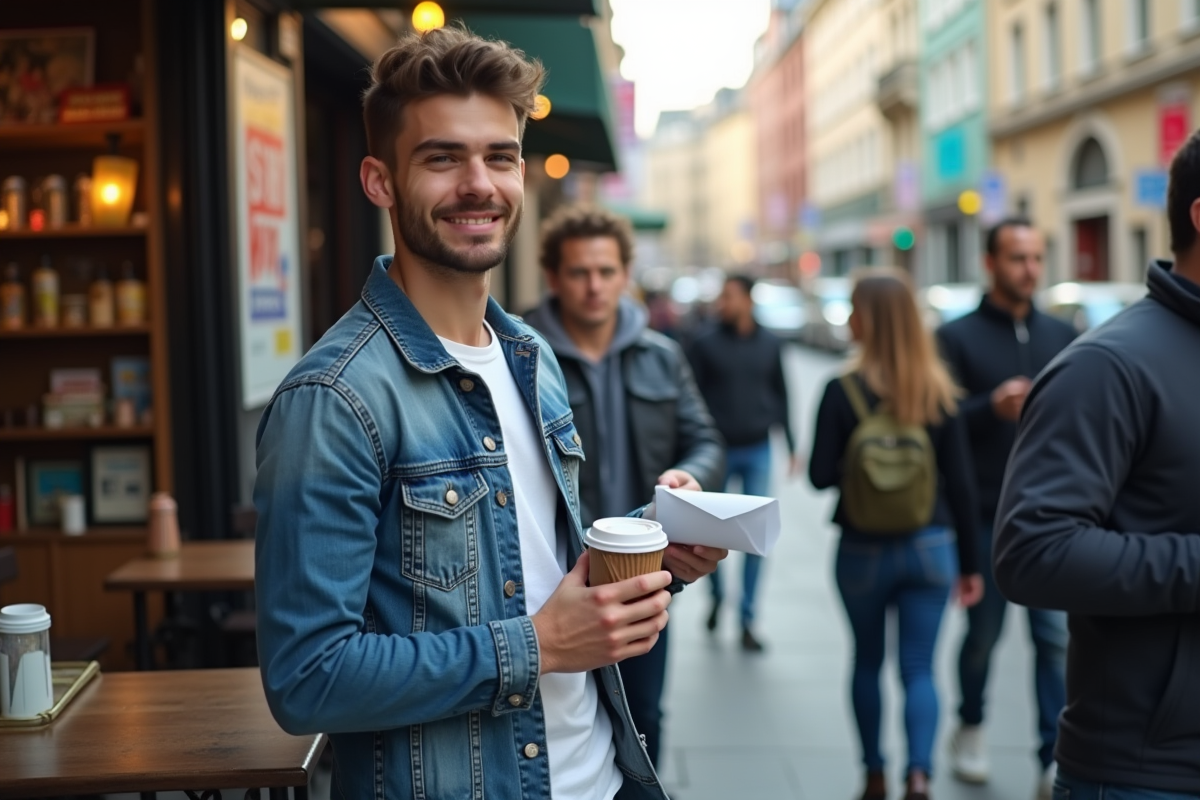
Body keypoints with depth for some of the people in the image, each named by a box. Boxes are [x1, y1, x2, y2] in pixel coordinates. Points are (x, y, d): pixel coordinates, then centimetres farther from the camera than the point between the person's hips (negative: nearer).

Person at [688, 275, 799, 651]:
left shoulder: (769, 345, 4)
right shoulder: (706, 344, -2)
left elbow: (780, 396, 11)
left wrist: (791, 446, 9)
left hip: (757, 451, 1)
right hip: (717, 450, -1)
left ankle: (747, 621, 8)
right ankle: (717, 595, 34)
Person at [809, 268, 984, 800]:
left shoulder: (843, 392, -11)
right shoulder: (940, 392, -3)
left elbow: (820, 476, -9)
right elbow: (960, 483, -2)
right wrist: (969, 563, 5)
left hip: (863, 550, -1)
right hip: (930, 548, 1)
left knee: (867, 662, 18)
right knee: (919, 669, 6)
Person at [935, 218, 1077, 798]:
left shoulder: (1062, 335, 11)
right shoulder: (958, 336, -1)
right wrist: (991, 406, -25)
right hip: (987, 516, -2)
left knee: (1057, 638, -4)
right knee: (983, 632, 11)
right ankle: (971, 727, 34)